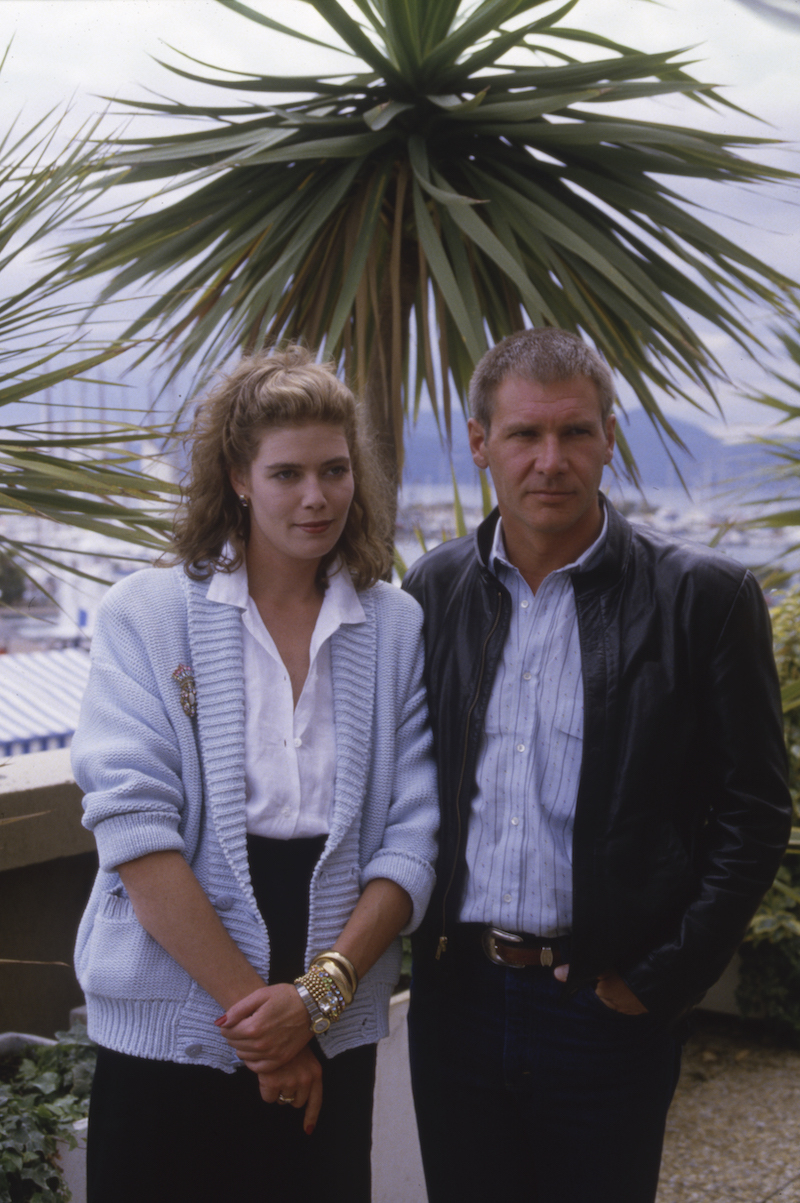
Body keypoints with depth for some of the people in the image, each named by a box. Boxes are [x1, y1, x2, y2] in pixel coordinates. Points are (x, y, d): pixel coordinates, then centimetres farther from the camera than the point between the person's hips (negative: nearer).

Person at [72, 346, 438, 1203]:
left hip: (334, 1037, 2)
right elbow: (134, 830, -11)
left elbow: (413, 836, -1)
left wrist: (319, 993, -12)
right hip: (171, 1032, -2)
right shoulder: (145, 616, -3)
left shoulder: (398, 628, 4)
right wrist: (256, 1007, -13)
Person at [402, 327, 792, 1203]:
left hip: (602, 1010, -3)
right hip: (453, 998, 3)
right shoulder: (434, 588, 5)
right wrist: (421, 945, 5)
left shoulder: (702, 597, -7)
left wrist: (659, 984, -9)